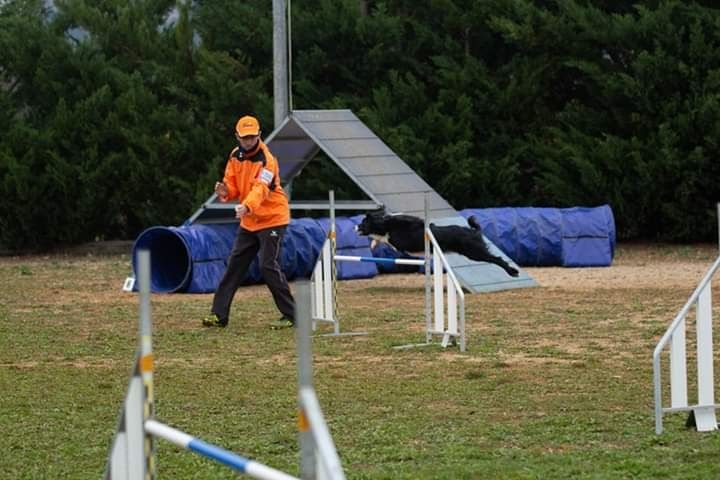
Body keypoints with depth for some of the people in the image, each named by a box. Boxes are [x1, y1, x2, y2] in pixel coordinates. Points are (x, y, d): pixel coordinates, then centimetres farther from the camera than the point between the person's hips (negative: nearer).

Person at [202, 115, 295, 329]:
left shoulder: (266, 160, -21)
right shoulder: (235, 156, 3)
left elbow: (260, 189, -36)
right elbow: (233, 186, 5)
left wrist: (247, 207, -55)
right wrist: (225, 191, -20)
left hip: (271, 218, -8)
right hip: (248, 222, 8)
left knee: (268, 266, -13)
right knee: (234, 265, 8)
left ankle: (290, 315, -6)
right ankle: (219, 314, 12)